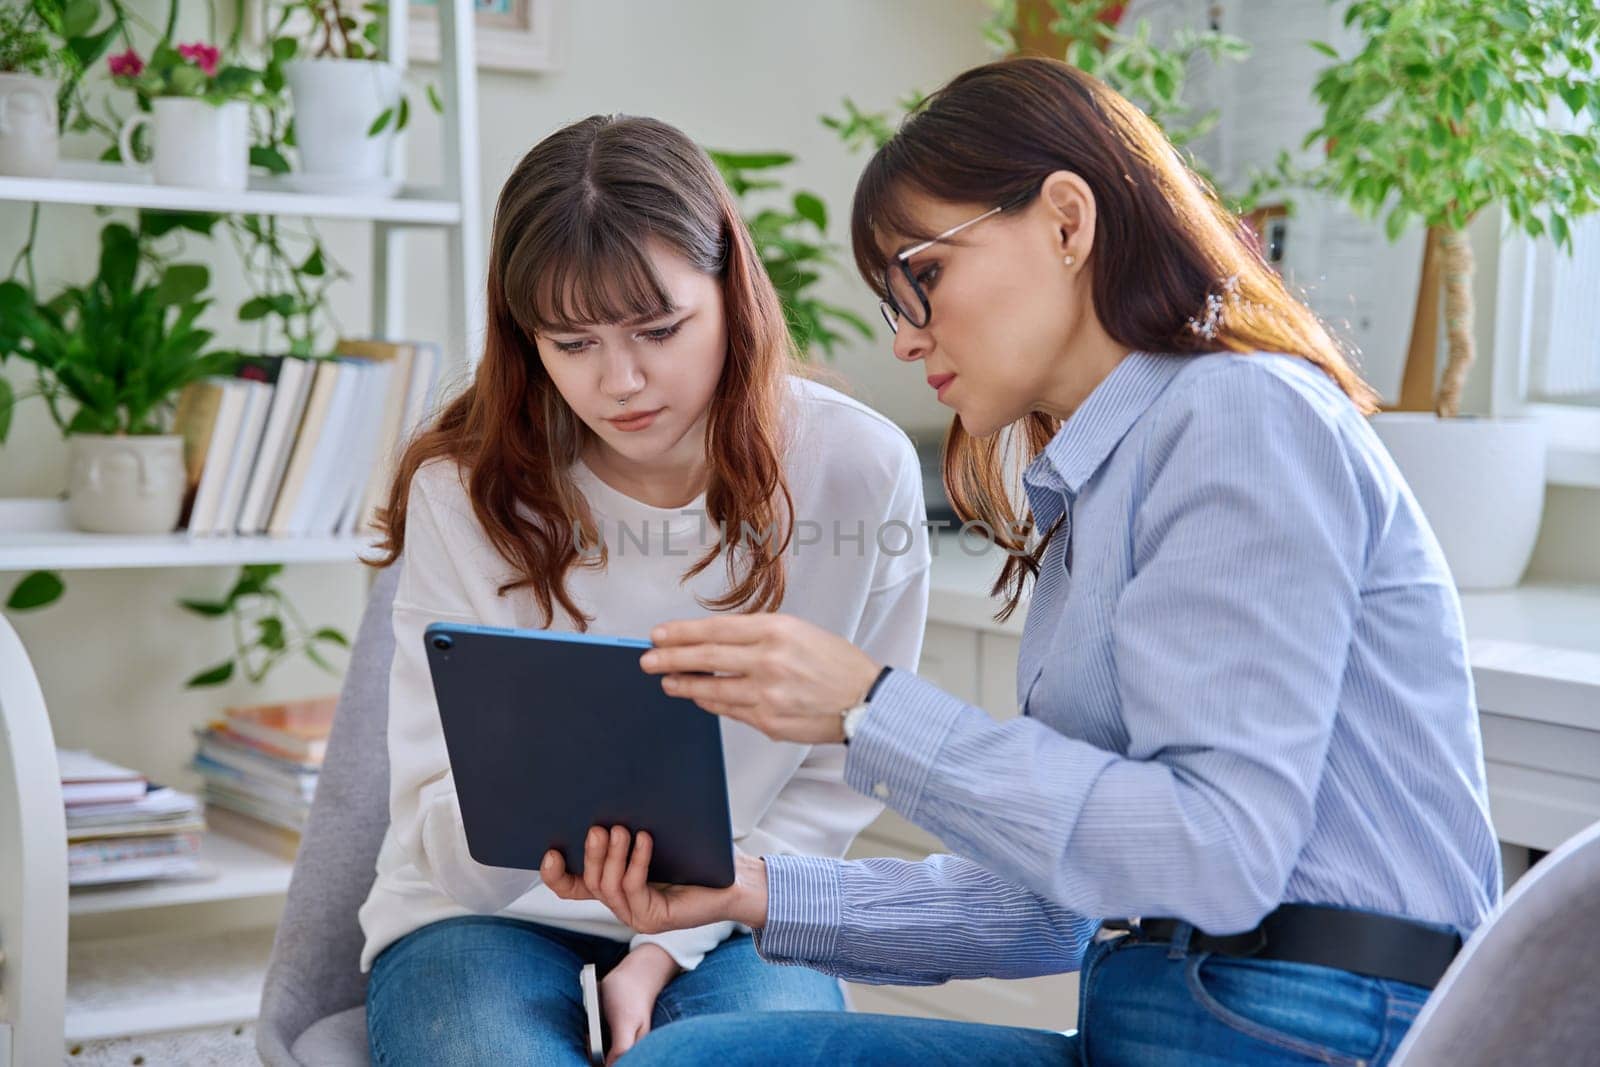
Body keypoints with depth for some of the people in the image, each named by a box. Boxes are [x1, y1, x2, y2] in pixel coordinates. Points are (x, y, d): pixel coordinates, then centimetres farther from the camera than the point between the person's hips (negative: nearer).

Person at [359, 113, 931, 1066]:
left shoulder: (862, 472, -10)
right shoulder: (463, 491, -10)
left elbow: (837, 784, 0)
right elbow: (452, 857, -12)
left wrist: (671, 948, -10)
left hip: (724, 919, 0)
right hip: (488, 916, 0)